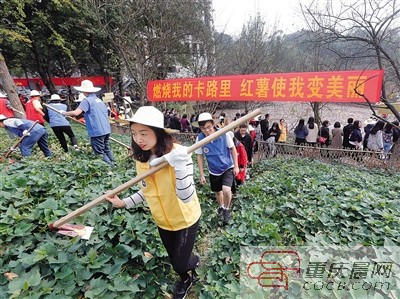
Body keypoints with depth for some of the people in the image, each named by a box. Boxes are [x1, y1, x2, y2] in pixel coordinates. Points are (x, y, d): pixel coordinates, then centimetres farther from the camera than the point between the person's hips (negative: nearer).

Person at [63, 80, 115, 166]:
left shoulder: (87, 100, -8)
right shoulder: (99, 100, 15)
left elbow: (76, 113, -19)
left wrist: (64, 113, 0)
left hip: (97, 131, -8)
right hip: (106, 130, 8)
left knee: (100, 153, 0)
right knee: (107, 149, 19)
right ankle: (112, 165, 26)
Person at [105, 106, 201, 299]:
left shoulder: (178, 154, -29)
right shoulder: (141, 158, -9)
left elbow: (186, 196, -36)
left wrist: (179, 166, -50)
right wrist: (125, 203, -3)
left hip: (186, 219, -5)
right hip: (162, 221, 6)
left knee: (180, 264, 8)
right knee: (176, 261, 23)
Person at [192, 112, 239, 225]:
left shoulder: (224, 134, -22)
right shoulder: (199, 138, -18)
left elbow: (233, 149, -7)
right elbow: (200, 157, -6)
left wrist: (236, 166, -5)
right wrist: (201, 175, -3)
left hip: (228, 167, -2)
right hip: (214, 170, 2)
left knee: (226, 191, -21)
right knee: (218, 191, 20)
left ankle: (226, 209, 11)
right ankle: (221, 206, 53)